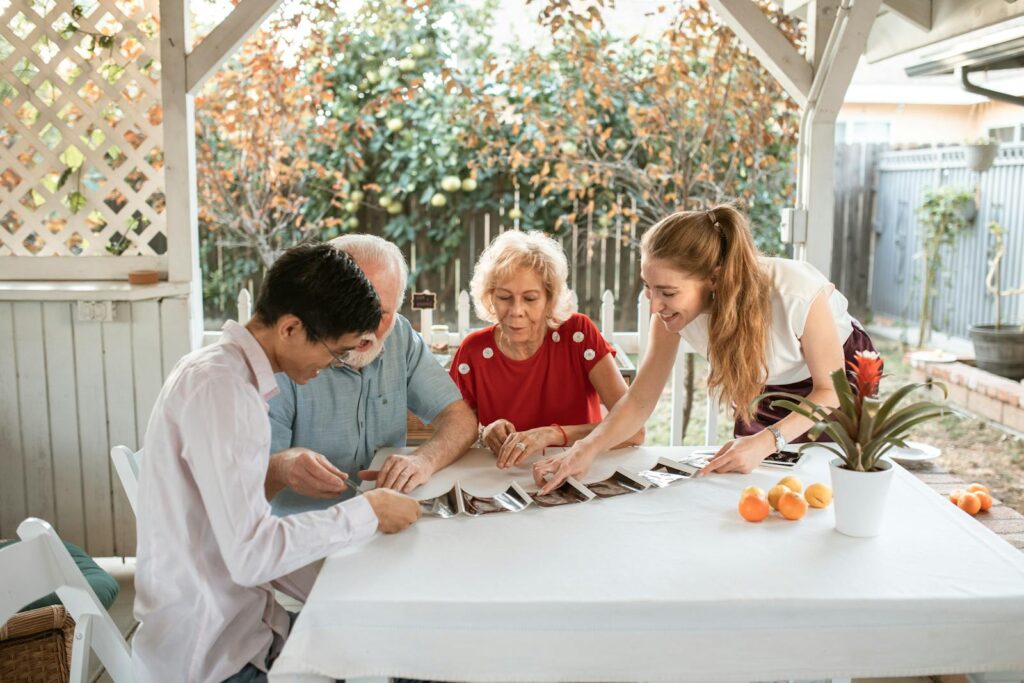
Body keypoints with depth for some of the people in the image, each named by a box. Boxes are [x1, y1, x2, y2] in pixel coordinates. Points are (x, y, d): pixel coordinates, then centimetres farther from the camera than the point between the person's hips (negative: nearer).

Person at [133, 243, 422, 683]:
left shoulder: (224, 371, 7)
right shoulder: (218, 387, -23)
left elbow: (248, 532, 7)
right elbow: (251, 554, -27)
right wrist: (367, 513, -16)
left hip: (236, 624, 8)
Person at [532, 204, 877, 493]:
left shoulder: (797, 293, -41)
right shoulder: (672, 309, -29)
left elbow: (831, 389, -25)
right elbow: (641, 399, -22)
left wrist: (767, 441, -39)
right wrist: (586, 450, -39)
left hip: (838, 375, -3)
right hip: (766, 391, 3)